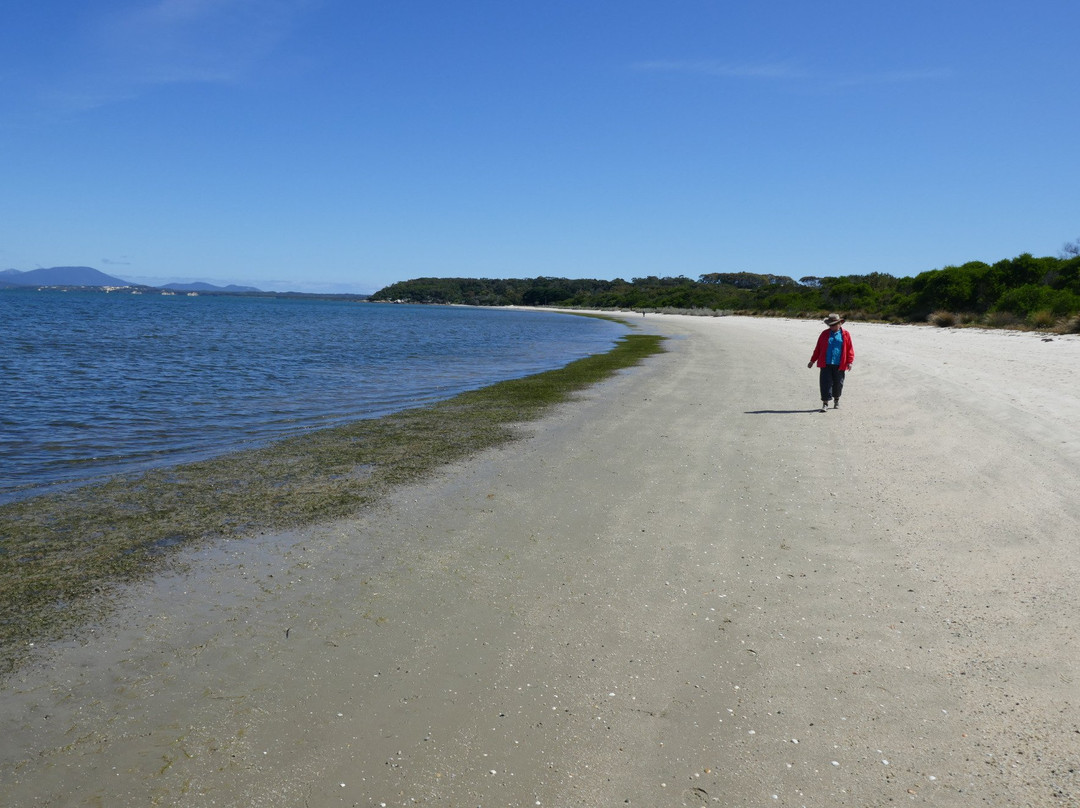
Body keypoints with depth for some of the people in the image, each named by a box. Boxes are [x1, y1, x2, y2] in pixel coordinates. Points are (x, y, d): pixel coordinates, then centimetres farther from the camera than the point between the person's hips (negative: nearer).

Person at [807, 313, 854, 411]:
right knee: (825, 383, -5)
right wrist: (812, 361, 12)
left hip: (839, 365, 0)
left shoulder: (845, 335, 4)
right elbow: (818, 349, 12)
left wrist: (850, 362, -4)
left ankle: (836, 399, 33)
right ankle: (825, 403, -2)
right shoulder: (824, 334, 8)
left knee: (838, 383, 9)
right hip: (826, 364, 1)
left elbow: (850, 350, 4)